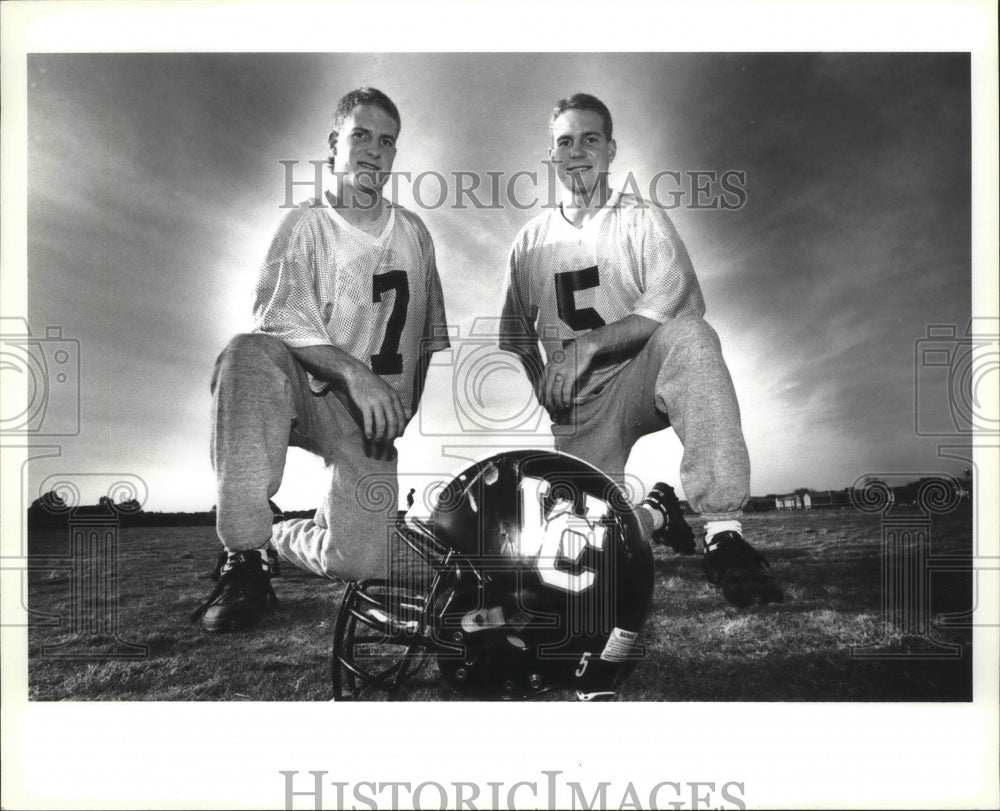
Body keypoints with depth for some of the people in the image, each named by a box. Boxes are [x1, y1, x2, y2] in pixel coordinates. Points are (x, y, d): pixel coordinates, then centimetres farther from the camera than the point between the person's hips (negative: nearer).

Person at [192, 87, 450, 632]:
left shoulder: (414, 232, 12)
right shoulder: (306, 225, -1)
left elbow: (431, 335, 19)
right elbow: (282, 323, -15)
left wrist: (412, 409, 10)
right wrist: (354, 372, -30)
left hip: (375, 412, 3)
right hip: (309, 391, -3)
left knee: (363, 562, -15)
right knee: (249, 353, -39)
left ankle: (282, 540, 21)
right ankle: (243, 557, -32)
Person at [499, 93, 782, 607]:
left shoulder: (642, 220, 4)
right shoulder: (531, 241, 13)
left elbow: (676, 303, -12)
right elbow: (514, 337, 19)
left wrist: (584, 346, -19)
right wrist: (542, 392, 5)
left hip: (638, 375, -2)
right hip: (576, 408, 3)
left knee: (689, 336, -37)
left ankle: (723, 534, -41)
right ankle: (655, 516, 24)